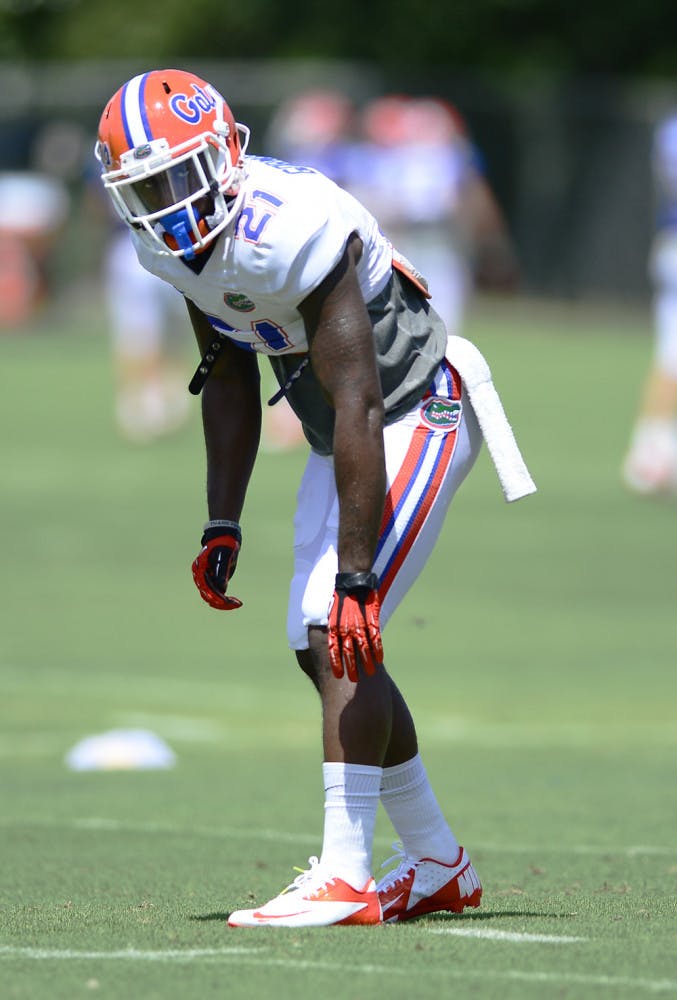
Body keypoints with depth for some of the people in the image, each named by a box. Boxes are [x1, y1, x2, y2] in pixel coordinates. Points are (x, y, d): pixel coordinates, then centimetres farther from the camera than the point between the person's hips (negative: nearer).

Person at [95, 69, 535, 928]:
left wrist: (355, 577, -35)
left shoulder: (291, 231, -33)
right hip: (342, 438, 9)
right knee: (323, 651, 8)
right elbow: (229, 381, 12)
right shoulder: (176, 244, -5)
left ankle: (344, 879, -17)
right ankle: (439, 866, 20)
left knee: (343, 641, -18)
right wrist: (223, 526, 9)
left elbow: (358, 407, -34)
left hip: (418, 421, -9)